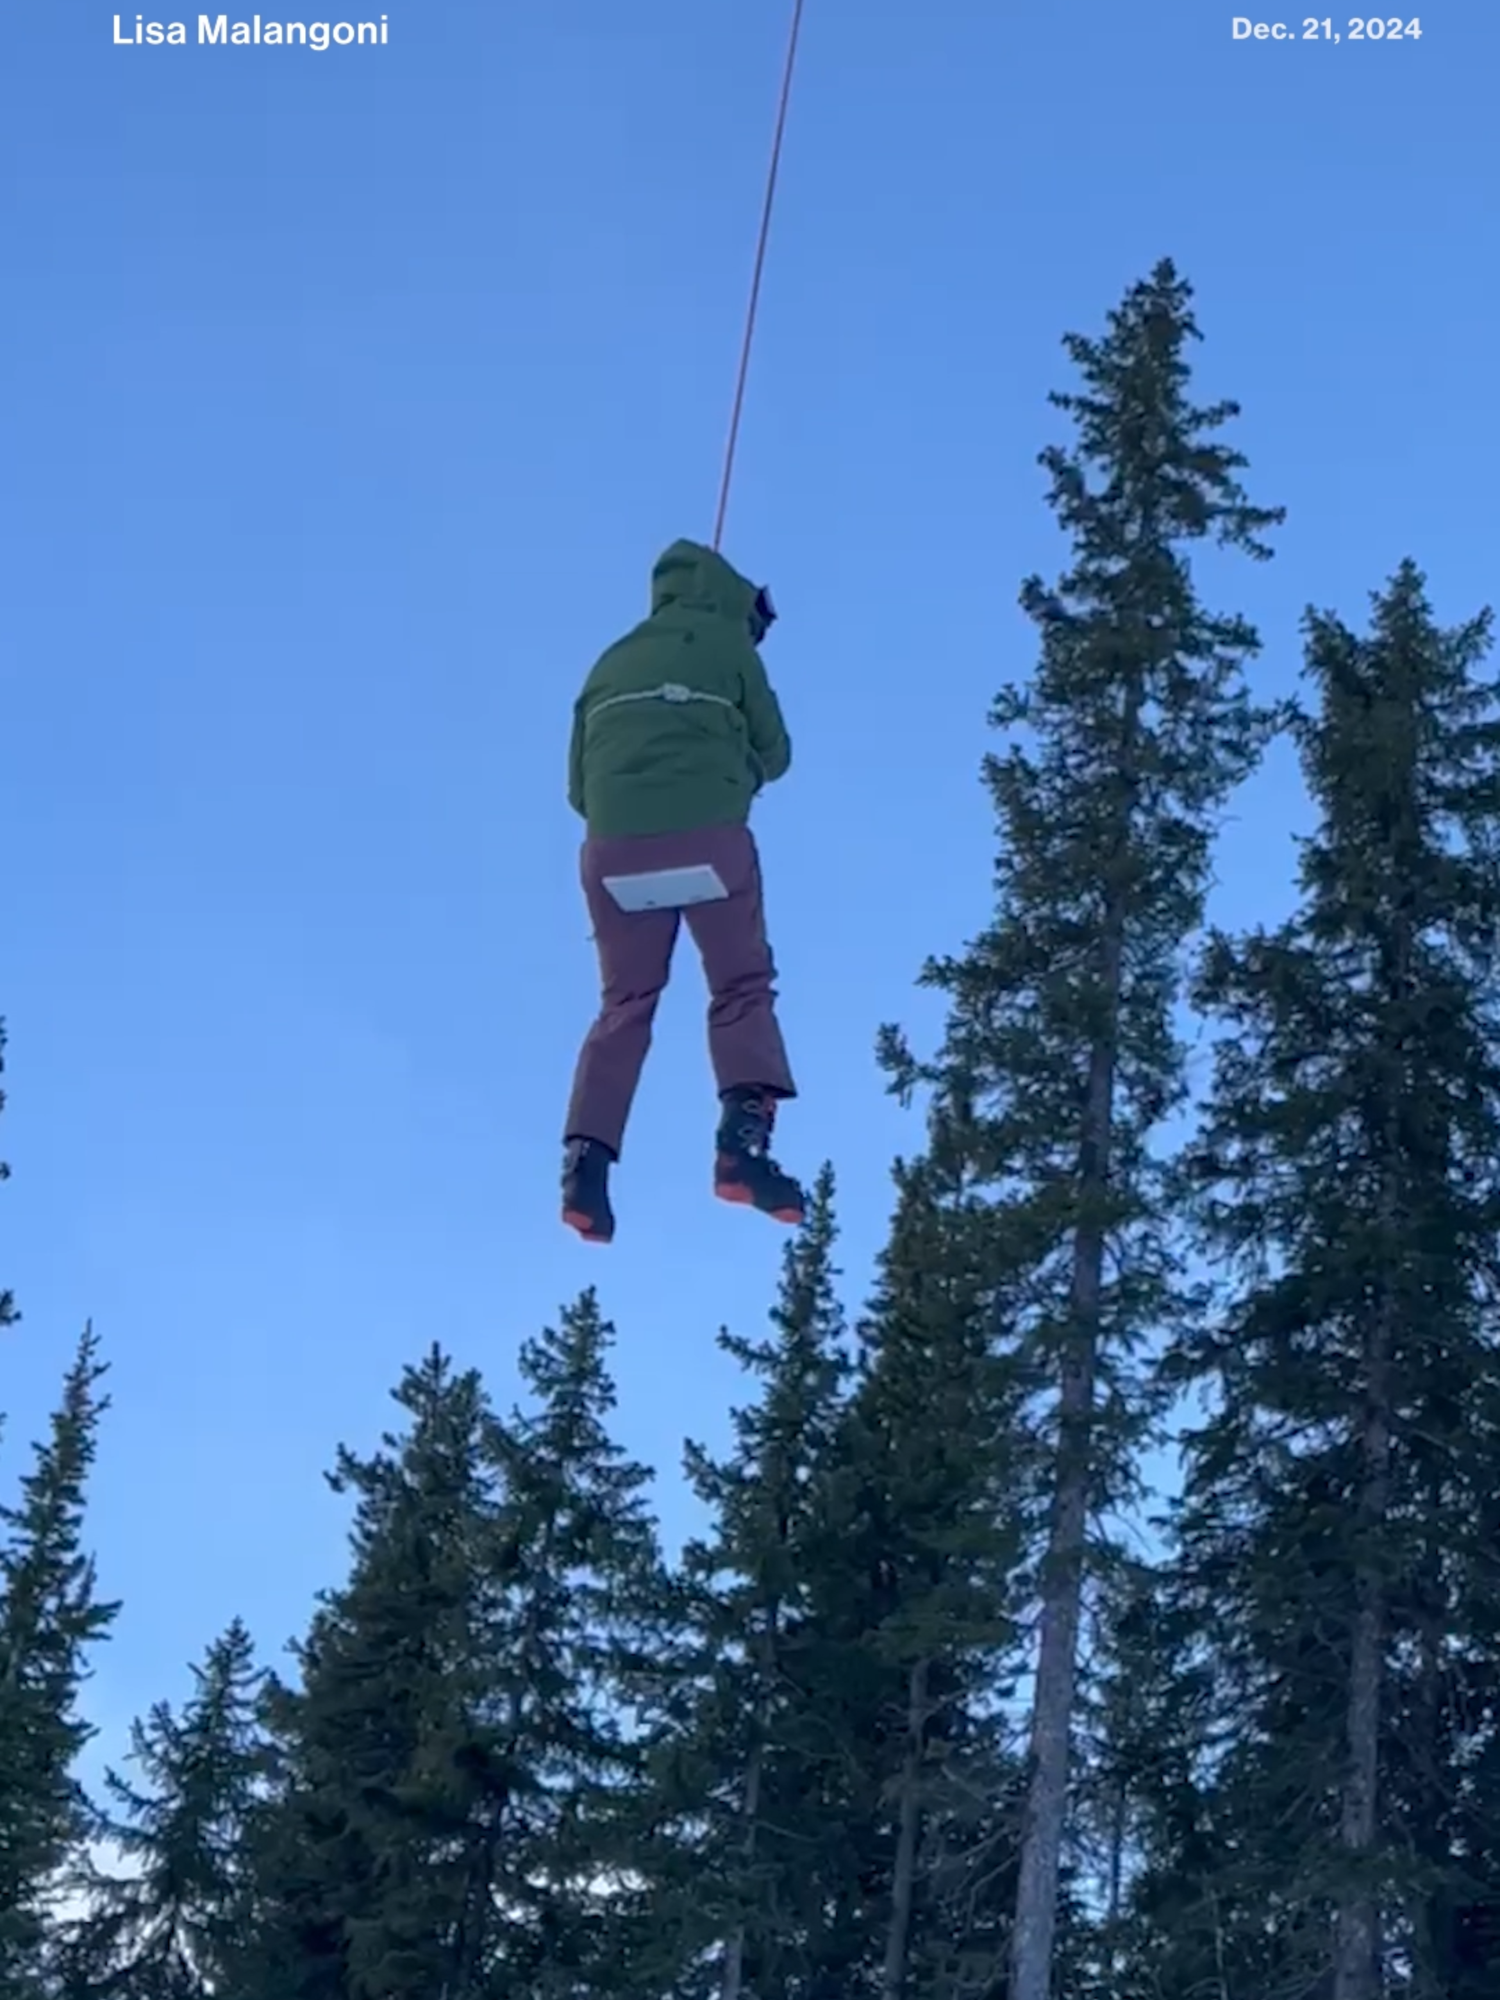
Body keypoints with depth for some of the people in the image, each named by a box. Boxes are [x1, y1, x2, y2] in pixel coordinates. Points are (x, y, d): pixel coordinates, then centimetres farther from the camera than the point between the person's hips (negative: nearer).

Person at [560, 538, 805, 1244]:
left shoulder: (611, 663, 22)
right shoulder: (726, 644, 11)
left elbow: (578, 787, 20)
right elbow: (773, 754, 15)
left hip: (614, 845, 3)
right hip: (707, 835, -3)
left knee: (625, 1003, 13)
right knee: (742, 988, 7)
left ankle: (586, 1159, -1)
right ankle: (743, 1138, -13)